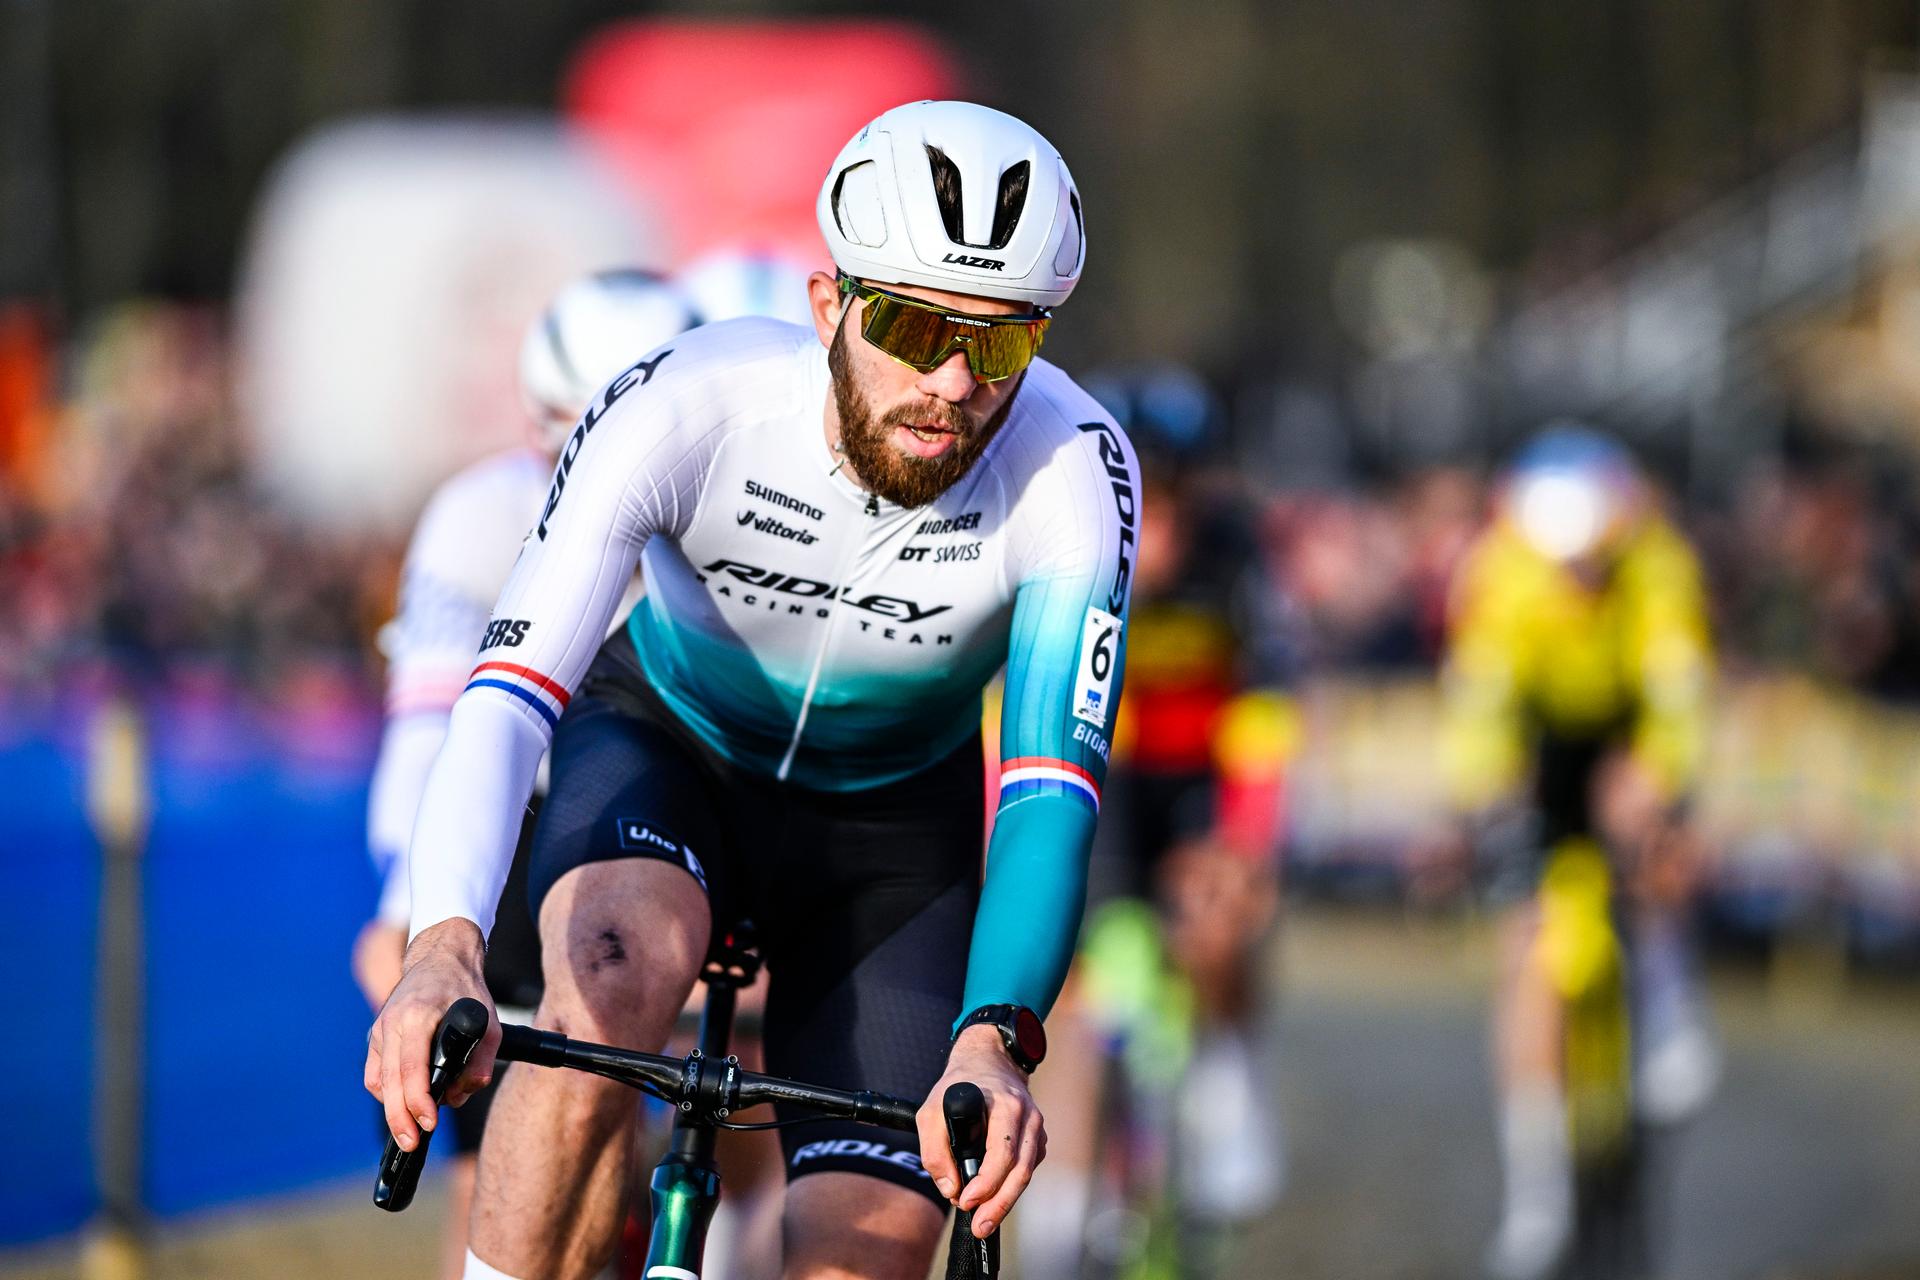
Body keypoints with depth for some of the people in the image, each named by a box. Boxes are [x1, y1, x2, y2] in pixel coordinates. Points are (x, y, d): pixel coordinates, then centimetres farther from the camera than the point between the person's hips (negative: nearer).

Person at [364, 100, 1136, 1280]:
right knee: (616, 979, -36)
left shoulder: (1073, 473, -30)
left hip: (892, 825, 1)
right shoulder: (687, 408, -32)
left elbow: (1052, 788, -37)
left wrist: (994, 1042, -56)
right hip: (666, 747, -1)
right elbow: (507, 699, -40)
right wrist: (445, 944, -58)